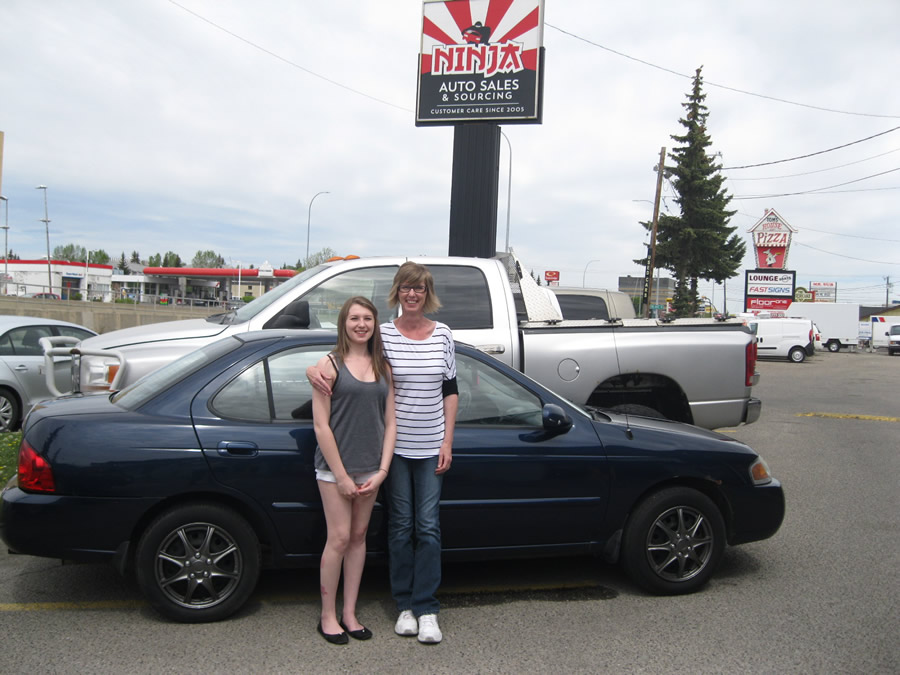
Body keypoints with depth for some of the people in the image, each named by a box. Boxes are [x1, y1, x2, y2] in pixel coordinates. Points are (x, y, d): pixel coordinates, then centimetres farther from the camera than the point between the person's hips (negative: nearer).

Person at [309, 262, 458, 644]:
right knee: (401, 524, 8)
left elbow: (450, 390, 6)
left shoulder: (442, 334, 3)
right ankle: (405, 606, 23)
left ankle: (426, 608, 14)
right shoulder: (383, 334, -3)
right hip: (395, 444, -1)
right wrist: (314, 372, -26)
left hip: (431, 445, 1)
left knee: (428, 525, 3)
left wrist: (447, 441, 1)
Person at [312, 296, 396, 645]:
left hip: (370, 468, 5)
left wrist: (382, 470, -3)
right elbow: (321, 426, -10)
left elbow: (390, 423, 7)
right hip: (334, 466, -5)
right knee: (339, 538, -2)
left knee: (359, 537, 11)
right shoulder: (329, 364, -6)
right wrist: (341, 475, -12)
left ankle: (349, 613, 23)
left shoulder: (382, 367, 8)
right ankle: (328, 617, 14)